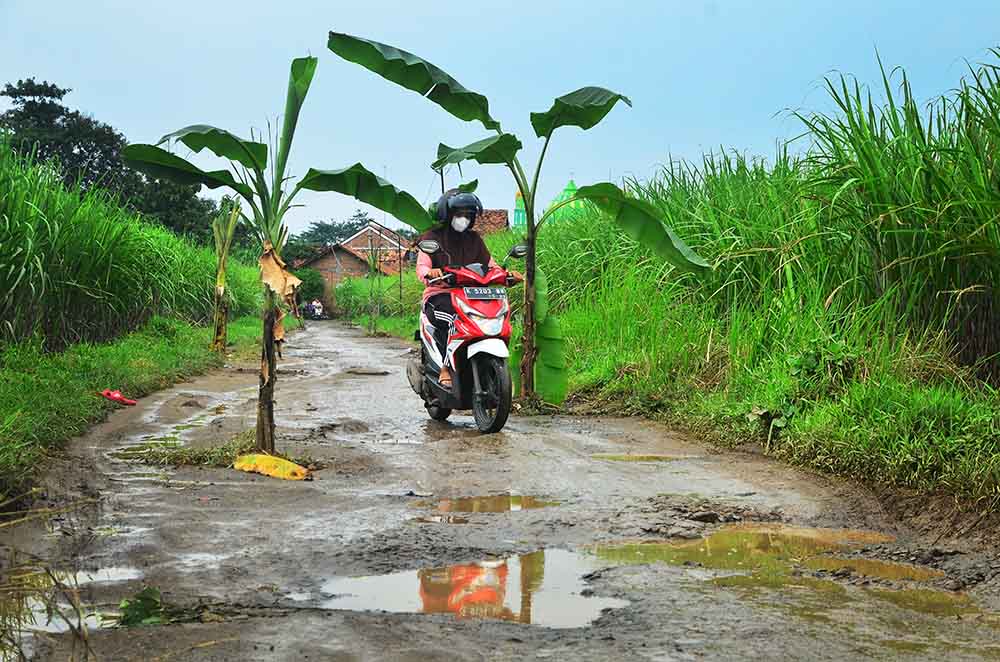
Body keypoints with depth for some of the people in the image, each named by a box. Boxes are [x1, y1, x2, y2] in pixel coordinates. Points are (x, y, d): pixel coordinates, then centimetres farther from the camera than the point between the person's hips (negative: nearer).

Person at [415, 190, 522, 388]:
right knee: (447, 317, -38)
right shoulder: (432, 237, 7)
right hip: (439, 295, -4)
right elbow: (421, 267, -8)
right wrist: (430, 272, -33)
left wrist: (507, 274, -8)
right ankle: (445, 368, -33)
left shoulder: (474, 239, 21)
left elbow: (490, 264, 14)